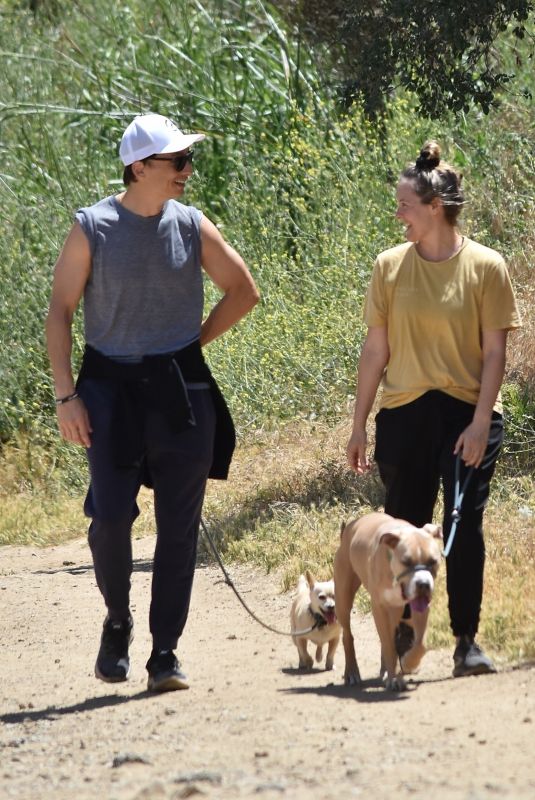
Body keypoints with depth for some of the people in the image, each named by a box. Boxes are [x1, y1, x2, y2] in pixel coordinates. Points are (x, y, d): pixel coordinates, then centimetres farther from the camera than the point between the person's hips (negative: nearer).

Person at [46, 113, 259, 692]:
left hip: (182, 390, 2)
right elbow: (60, 312, -1)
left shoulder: (191, 226, 2)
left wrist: (195, 340, 6)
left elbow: (243, 291, 14)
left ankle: (165, 652, 7)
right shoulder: (92, 229, -4)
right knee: (110, 515, -9)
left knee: (179, 526, 1)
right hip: (112, 388, -2)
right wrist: (65, 395, -7)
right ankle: (117, 621, 18)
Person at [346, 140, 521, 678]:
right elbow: (376, 350, 8)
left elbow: (494, 352, -3)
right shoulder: (391, 266, 4)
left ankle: (467, 642, 3)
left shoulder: (485, 267, -3)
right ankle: (401, 637, 16)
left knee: (464, 528, -5)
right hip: (405, 414, 2)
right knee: (402, 530, 4)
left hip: (466, 414, -2)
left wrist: (480, 422, -12)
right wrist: (358, 426, 6)